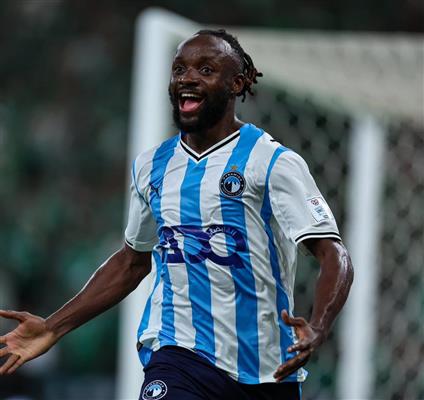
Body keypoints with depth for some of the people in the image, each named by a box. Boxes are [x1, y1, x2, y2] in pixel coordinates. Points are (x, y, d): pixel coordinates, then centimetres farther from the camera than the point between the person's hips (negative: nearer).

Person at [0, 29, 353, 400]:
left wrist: (317, 330, -30)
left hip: (267, 369, -2)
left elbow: (335, 256, -11)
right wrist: (54, 327, 18)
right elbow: (133, 259, 24)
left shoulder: (273, 162, -4)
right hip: (181, 355, 2)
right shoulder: (151, 165, 11)